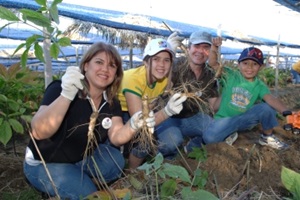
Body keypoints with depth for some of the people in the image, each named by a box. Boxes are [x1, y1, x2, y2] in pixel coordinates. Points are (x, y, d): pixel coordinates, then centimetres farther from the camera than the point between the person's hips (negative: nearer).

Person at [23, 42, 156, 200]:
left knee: (116, 162, -13)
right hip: (45, 164, -6)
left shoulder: (111, 102, -6)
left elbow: (116, 136, -14)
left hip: (83, 158, 6)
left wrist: (134, 125, -36)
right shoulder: (60, 89, -25)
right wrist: (66, 95, -51)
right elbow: (39, 132, -37)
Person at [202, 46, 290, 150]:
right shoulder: (231, 76, -6)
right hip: (224, 119, -2)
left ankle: (268, 136, 1)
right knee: (209, 137, -33)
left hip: (245, 120, 3)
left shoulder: (260, 86, -3)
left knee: (268, 107, -22)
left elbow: (271, 99, -22)